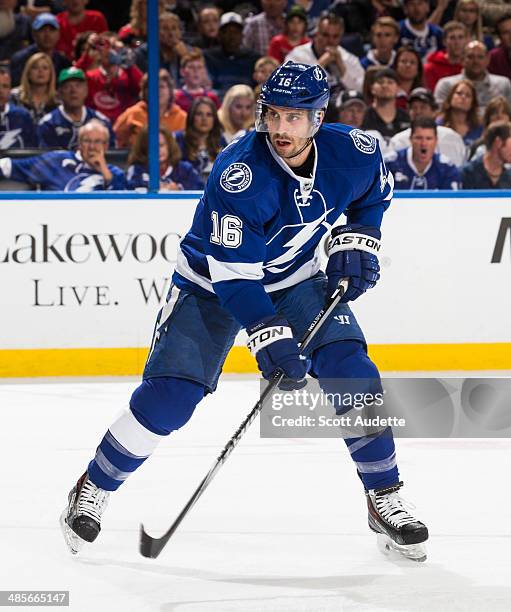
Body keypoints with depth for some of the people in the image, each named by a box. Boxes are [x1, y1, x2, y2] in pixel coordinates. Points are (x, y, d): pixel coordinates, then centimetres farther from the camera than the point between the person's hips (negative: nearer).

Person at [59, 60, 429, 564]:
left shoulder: (353, 153, -18)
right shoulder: (239, 175, -33)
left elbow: (375, 193, 9)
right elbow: (232, 273, -31)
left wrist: (355, 239, -6)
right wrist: (268, 336, -38)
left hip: (296, 280, 4)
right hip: (212, 282, -4)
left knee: (350, 371, -14)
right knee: (167, 398, -13)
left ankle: (384, 500, 1)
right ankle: (91, 492, 9)